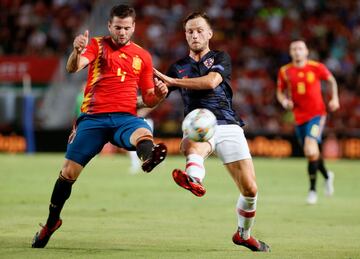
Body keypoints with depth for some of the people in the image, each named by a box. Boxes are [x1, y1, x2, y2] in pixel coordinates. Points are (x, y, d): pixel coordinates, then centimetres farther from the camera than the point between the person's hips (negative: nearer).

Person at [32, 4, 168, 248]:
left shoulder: (143, 56, 13)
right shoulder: (97, 45, 8)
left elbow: (148, 99, 17)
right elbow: (73, 67, -10)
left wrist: (158, 94, -7)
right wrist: (77, 52, -33)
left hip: (126, 117, 0)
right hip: (93, 117, 0)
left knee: (143, 133, -36)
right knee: (69, 171, -2)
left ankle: (149, 158, -72)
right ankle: (51, 222, 18)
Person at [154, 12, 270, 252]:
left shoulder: (220, 58, 10)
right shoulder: (178, 67, 18)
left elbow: (211, 81, -11)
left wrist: (172, 81, -13)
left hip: (228, 126, 0)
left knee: (250, 189, -6)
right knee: (192, 146, -41)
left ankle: (243, 234, 20)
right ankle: (194, 180, -74)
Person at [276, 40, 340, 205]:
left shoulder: (317, 67, -5)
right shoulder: (284, 72, 0)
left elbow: (331, 80, 12)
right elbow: (280, 92, 12)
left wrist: (334, 99, 2)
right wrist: (284, 101, -9)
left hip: (317, 114, -3)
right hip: (299, 117, 4)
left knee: (311, 150, -21)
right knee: (311, 153, 11)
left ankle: (312, 189, -8)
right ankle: (327, 176, 42)